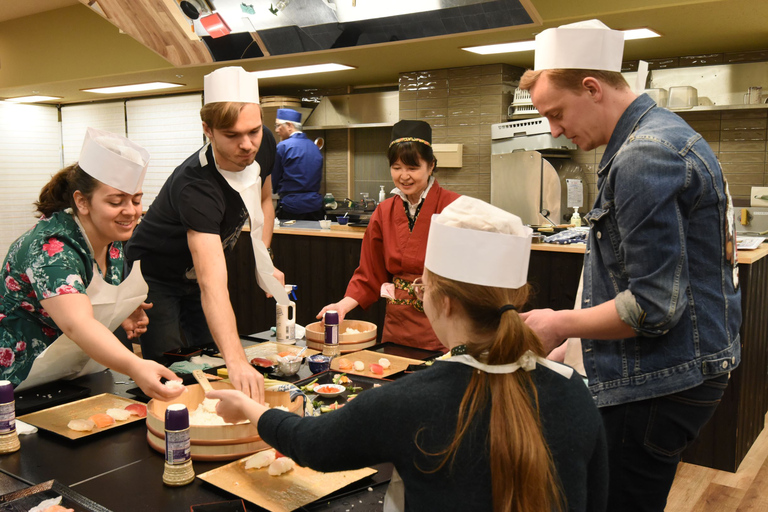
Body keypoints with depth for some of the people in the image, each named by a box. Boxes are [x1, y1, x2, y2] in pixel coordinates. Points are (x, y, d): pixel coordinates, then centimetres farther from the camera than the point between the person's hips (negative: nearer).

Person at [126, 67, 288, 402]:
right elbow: (212, 283, -51)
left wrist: (264, 264, -7)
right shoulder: (194, 186, -41)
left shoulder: (262, 148, -18)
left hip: (196, 273, 6)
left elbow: (263, 201, 5)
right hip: (156, 277, -6)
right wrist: (237, 362, -62)